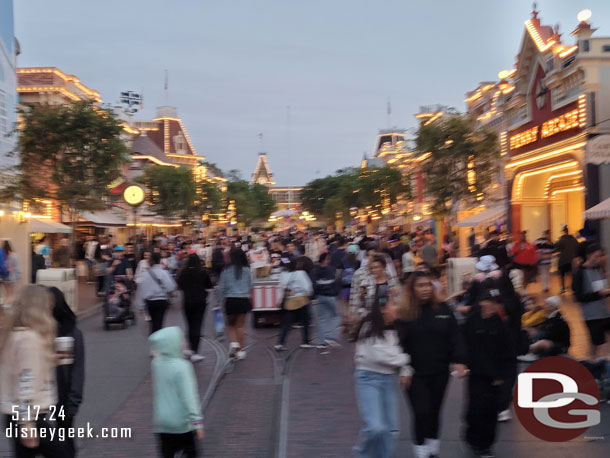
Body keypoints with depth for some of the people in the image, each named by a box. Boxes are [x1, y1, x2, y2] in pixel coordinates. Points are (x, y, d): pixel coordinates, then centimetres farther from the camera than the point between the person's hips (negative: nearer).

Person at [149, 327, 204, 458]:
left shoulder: (156, 363, -3)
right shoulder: (182, 366, -21)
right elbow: (189, 396, -22)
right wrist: (197, 422, -18)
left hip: (161, 421, 5)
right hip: (181, 422, -5)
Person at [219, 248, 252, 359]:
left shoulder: (226, 270, -6)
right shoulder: (246, 270, -3)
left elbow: (222, 288, -1)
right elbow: (250, 286, 4)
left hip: (230, 299, -1)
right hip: (243, 299, 1)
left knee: (230, 324, 17)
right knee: (241, 325, 10)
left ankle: (233, 342, -5)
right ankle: (241, 349, 12)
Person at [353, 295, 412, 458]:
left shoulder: (394, 329, 8)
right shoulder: (369, 327, -14)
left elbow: (399, 352, 12)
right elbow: (380, 356, -18)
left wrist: (405, 371, -6)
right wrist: (405, 359, -6)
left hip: (389, 378, 7)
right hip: (369, 378, -7)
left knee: (391, 429, 7)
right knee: (376, 427, -16)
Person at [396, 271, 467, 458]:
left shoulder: (443, 309, 1)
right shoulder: (404, 313, -7)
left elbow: (454, 338, 3)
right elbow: (399, 343, -8)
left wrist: (458, 361, -5)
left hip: (439, 371, 3)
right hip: (415, 373, -3)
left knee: (434, 411, 15)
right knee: (421, 412, -6)